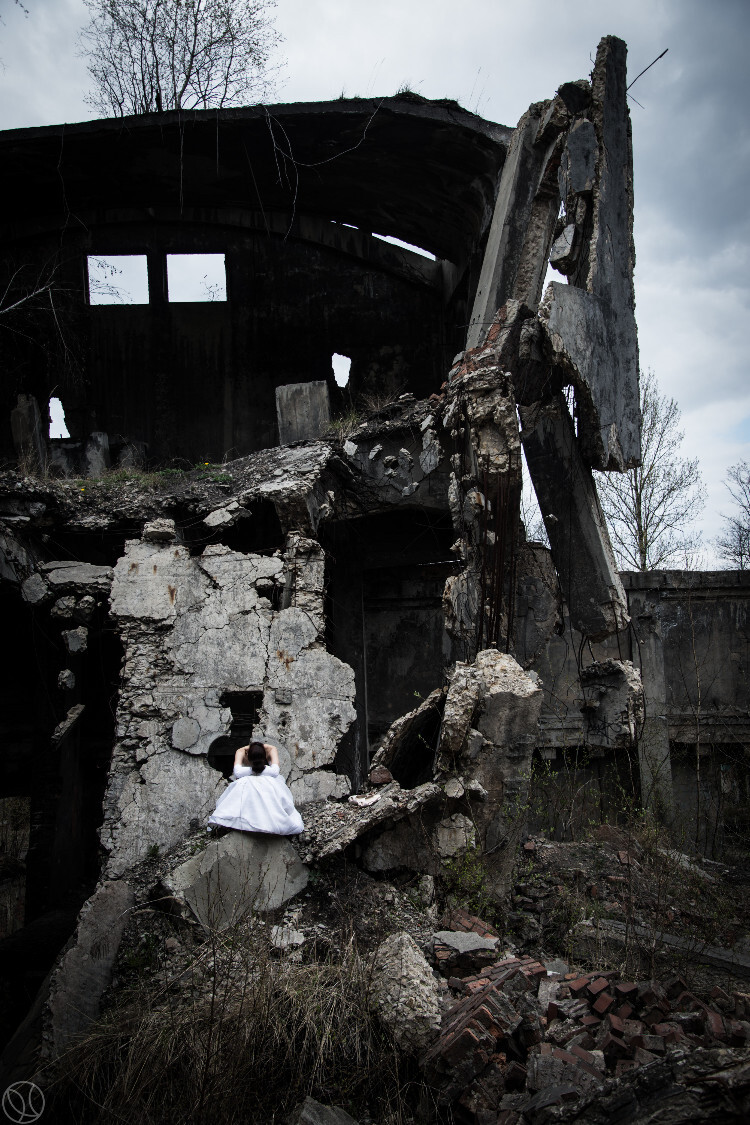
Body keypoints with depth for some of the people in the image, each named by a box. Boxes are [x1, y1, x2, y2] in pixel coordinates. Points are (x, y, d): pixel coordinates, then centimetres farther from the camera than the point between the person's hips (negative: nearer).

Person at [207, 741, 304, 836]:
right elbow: (237, 772, -37)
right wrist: (253, 769, -29)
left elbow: (275, 771, -37)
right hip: (246, 783, 0)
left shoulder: (271, 749, -26)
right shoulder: (241, 752, -25)